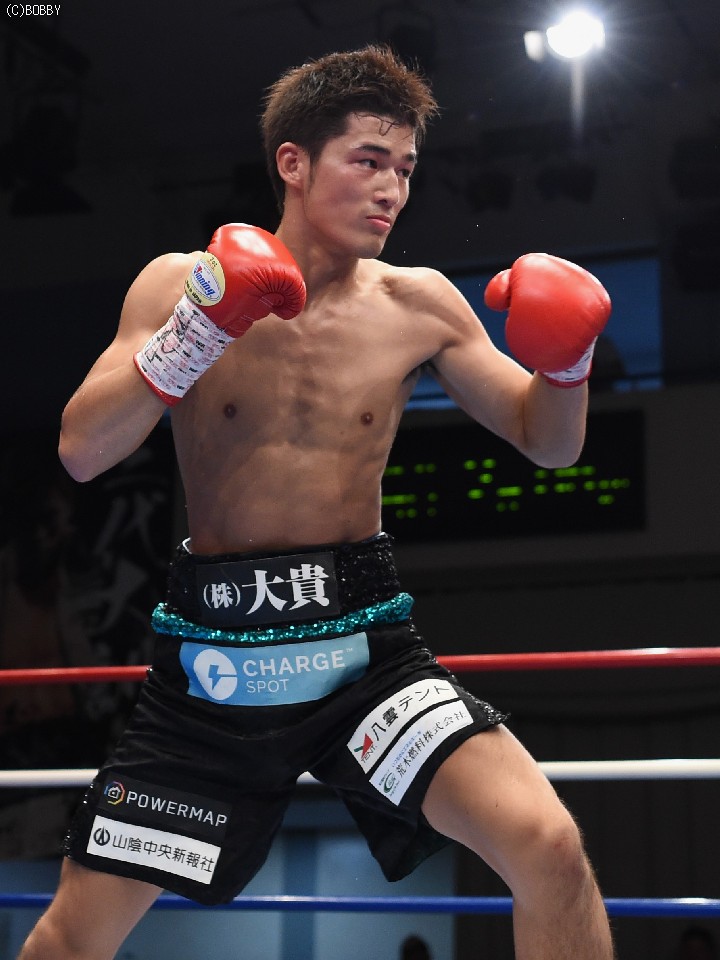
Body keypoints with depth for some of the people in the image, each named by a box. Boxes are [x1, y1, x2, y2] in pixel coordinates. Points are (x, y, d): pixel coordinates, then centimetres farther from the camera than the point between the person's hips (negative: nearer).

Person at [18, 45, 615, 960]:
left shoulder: (418, 303, 0)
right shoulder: (181, 283, -3)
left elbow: (549, 444, 7)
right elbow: (81, 454, -11)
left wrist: (566, 362, -14)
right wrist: (196, 334, -23)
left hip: (364, 643, 1)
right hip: (214, 653, 0)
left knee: (549, 848, -21)